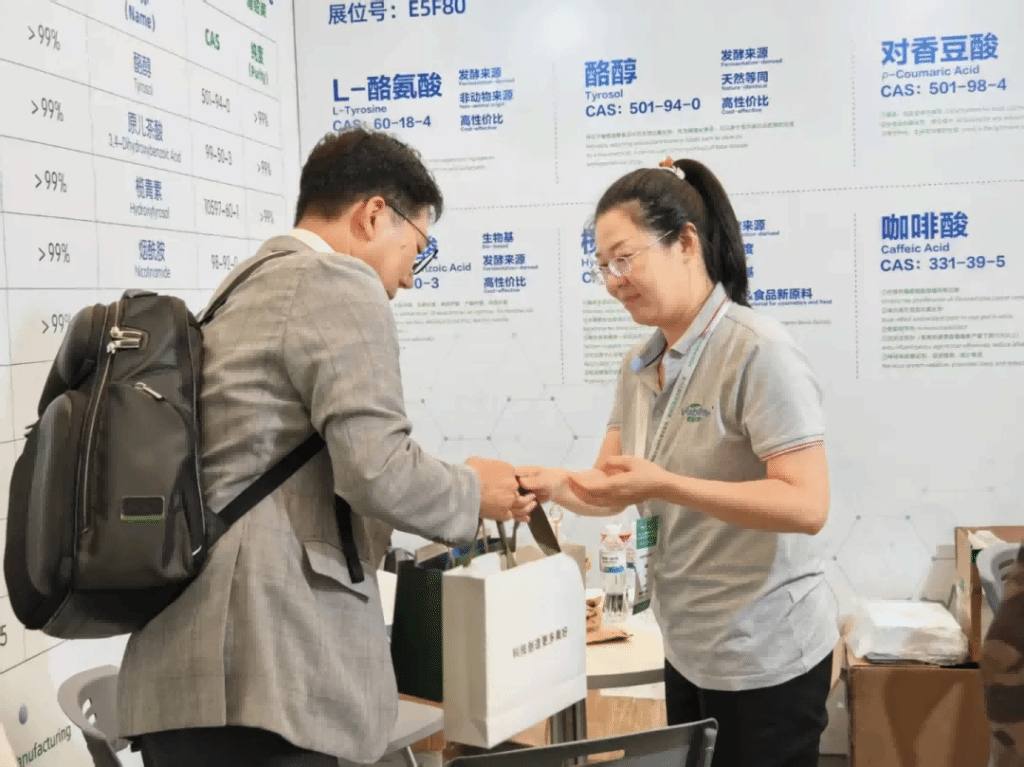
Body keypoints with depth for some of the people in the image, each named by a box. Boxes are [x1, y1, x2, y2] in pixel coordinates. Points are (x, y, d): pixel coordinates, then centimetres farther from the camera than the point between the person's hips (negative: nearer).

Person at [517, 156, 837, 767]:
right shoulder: (640, 366, 6)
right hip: (690, 648, 8)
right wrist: (547, 482, -15)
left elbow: (808, 505, -25)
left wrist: (665, 485, -33)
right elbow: (612, 488, 6)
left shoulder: (758, 351, -19)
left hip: (764, 655, -7)